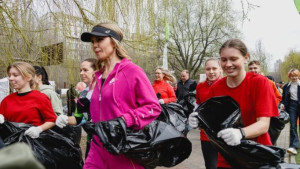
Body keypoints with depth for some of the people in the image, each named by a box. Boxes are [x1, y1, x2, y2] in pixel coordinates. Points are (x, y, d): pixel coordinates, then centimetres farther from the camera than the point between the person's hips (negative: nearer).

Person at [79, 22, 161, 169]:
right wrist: (86, 105, 10)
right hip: (98, 150, 6)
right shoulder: (98, 76, 11)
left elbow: (153, 107, -12)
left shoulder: (132, 70, -10)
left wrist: (124, 120, -21)